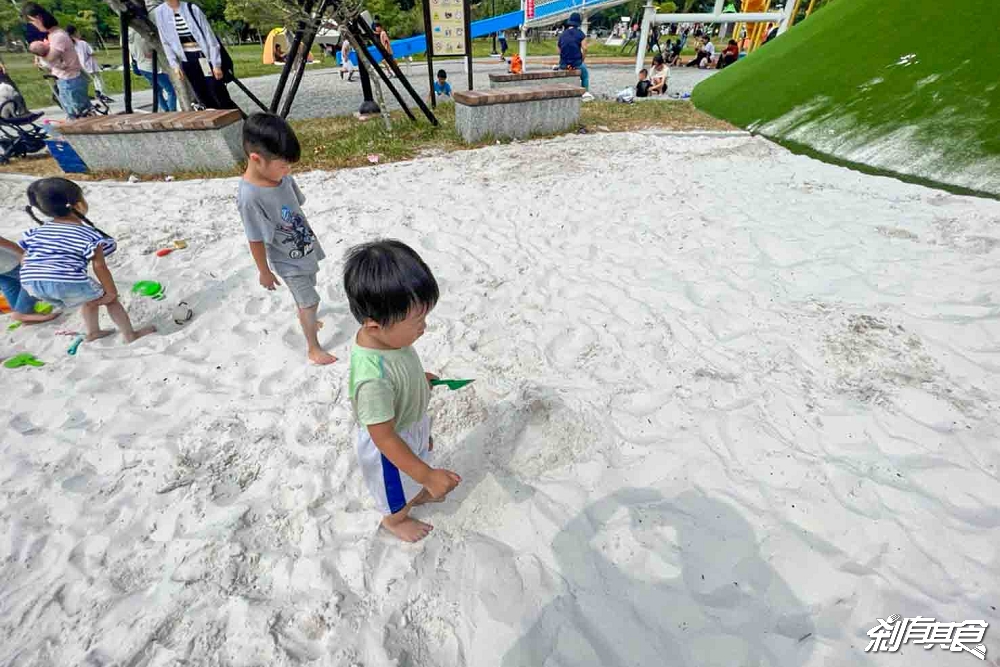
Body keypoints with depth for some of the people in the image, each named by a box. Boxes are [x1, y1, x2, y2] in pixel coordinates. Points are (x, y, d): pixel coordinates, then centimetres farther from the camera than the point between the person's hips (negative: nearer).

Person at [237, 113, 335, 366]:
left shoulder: (281, 177, -8)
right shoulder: (250, 197, -29)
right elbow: (256, 240, -20)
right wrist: (264, 272, -11)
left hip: (304, 251, 7)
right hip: (288, 261, -7)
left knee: (304, 296, 26)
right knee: (310, 301, 1)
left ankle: (306, 322, 52)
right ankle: (313, 348, 19)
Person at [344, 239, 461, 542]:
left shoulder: (388, 334, -21)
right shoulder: (373, 379, -46)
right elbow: (384, 439, -34)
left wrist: (419, 377, 18)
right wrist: (428, 475, -28)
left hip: (413, 424, 7)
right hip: (392, 446, -6)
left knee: (415, 479, 37)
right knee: (399, 496, 28)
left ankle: (418, 495, 69)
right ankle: (395, 520, 60)